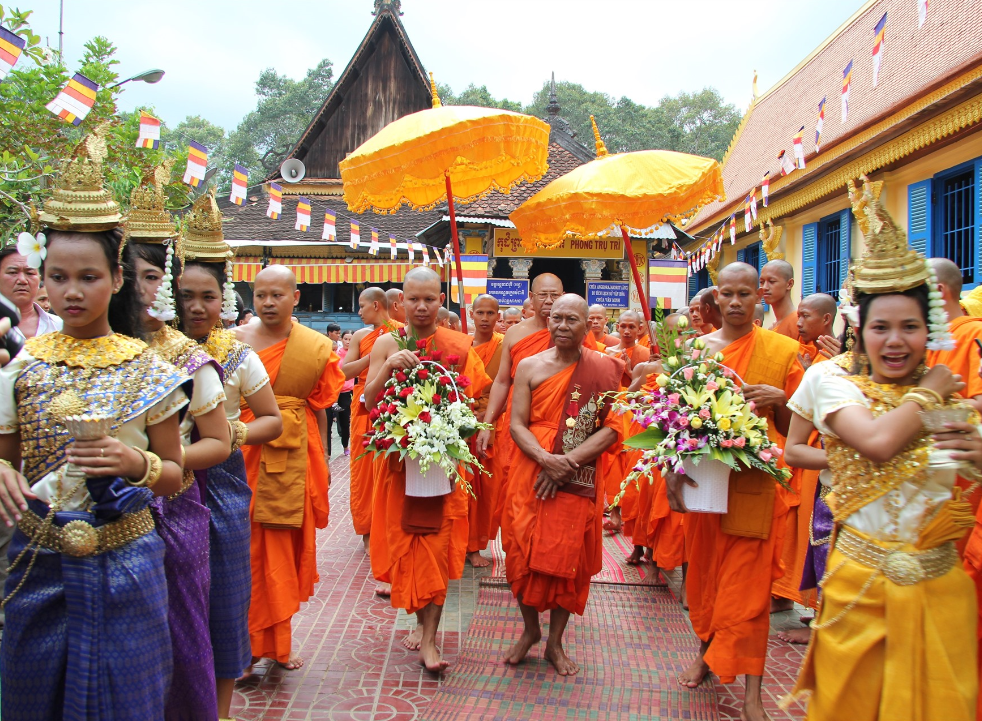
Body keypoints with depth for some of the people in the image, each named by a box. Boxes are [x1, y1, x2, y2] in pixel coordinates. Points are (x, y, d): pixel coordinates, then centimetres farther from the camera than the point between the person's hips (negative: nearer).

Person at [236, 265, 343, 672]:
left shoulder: (315, 347, 5)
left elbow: (319, 409, 8)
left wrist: (322, 463, 6)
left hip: (294, 457, 1)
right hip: (242, 453, 0)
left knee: (285, 548, 7)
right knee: (244, 549, -1)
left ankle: (276, 638, 24)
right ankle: (248, 642, 13)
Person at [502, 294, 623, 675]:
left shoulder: (605, 369, -1)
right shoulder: (529, 366, 2)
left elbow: (611, 428, -6)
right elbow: (517, 424, -2)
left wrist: (566, 463, -17)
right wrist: (546, 458, -20)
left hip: (578, 483, -1)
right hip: (530, 478, 1)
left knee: (568, 558, 7)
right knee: (525, 554, 5)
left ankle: (555, 642, 26)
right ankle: (530, 630, 31)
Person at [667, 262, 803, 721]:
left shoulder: (783, 351, 0)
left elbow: (792, 429, 4)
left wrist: (778, 399, -17)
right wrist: (671, 470, -7)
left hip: (755, 484, -2)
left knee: (748, 585, -1)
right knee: (703, 573, 14)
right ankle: (706, 652, 38)